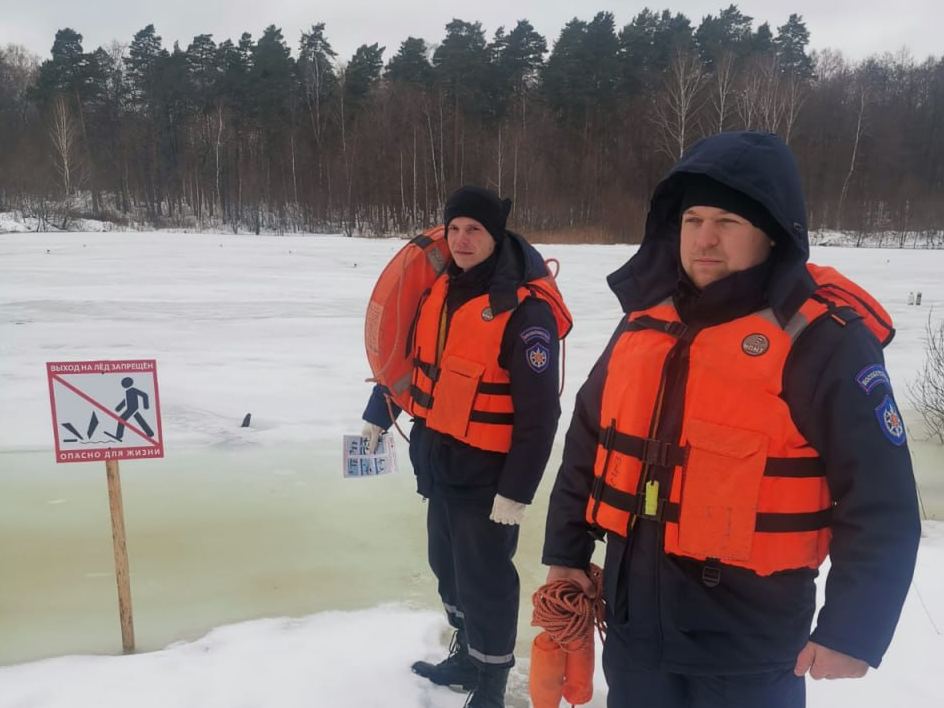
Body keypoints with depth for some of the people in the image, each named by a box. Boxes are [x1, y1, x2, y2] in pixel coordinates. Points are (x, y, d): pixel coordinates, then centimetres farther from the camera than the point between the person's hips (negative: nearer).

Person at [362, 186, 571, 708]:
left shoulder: (526, 310, -21)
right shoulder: (440, 288, 3)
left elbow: (539, 413, -21)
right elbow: (408, 357, 16)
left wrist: (517, 490, -20)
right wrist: (377, 417, 21)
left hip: (487, 470, -8)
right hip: (437, 459, 8)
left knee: (484, 578, 4)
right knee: (448, 566, 21)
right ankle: (466, 657, 43)